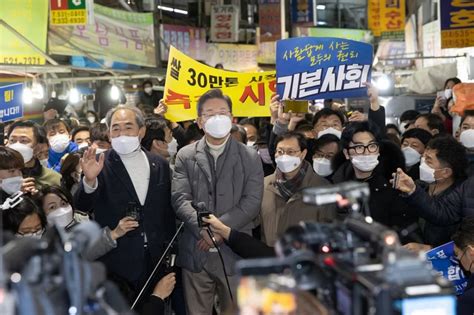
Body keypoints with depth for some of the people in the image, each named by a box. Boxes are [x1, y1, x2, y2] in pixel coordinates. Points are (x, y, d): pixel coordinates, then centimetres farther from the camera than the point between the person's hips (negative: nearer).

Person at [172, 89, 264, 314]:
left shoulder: (250, 157, 5)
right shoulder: (185, 156, 7)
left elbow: (252, 203, -4)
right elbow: (180, 199, -3)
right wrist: (204, 228, -18)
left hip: (235, 253, 0)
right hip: (195, 253, 1)